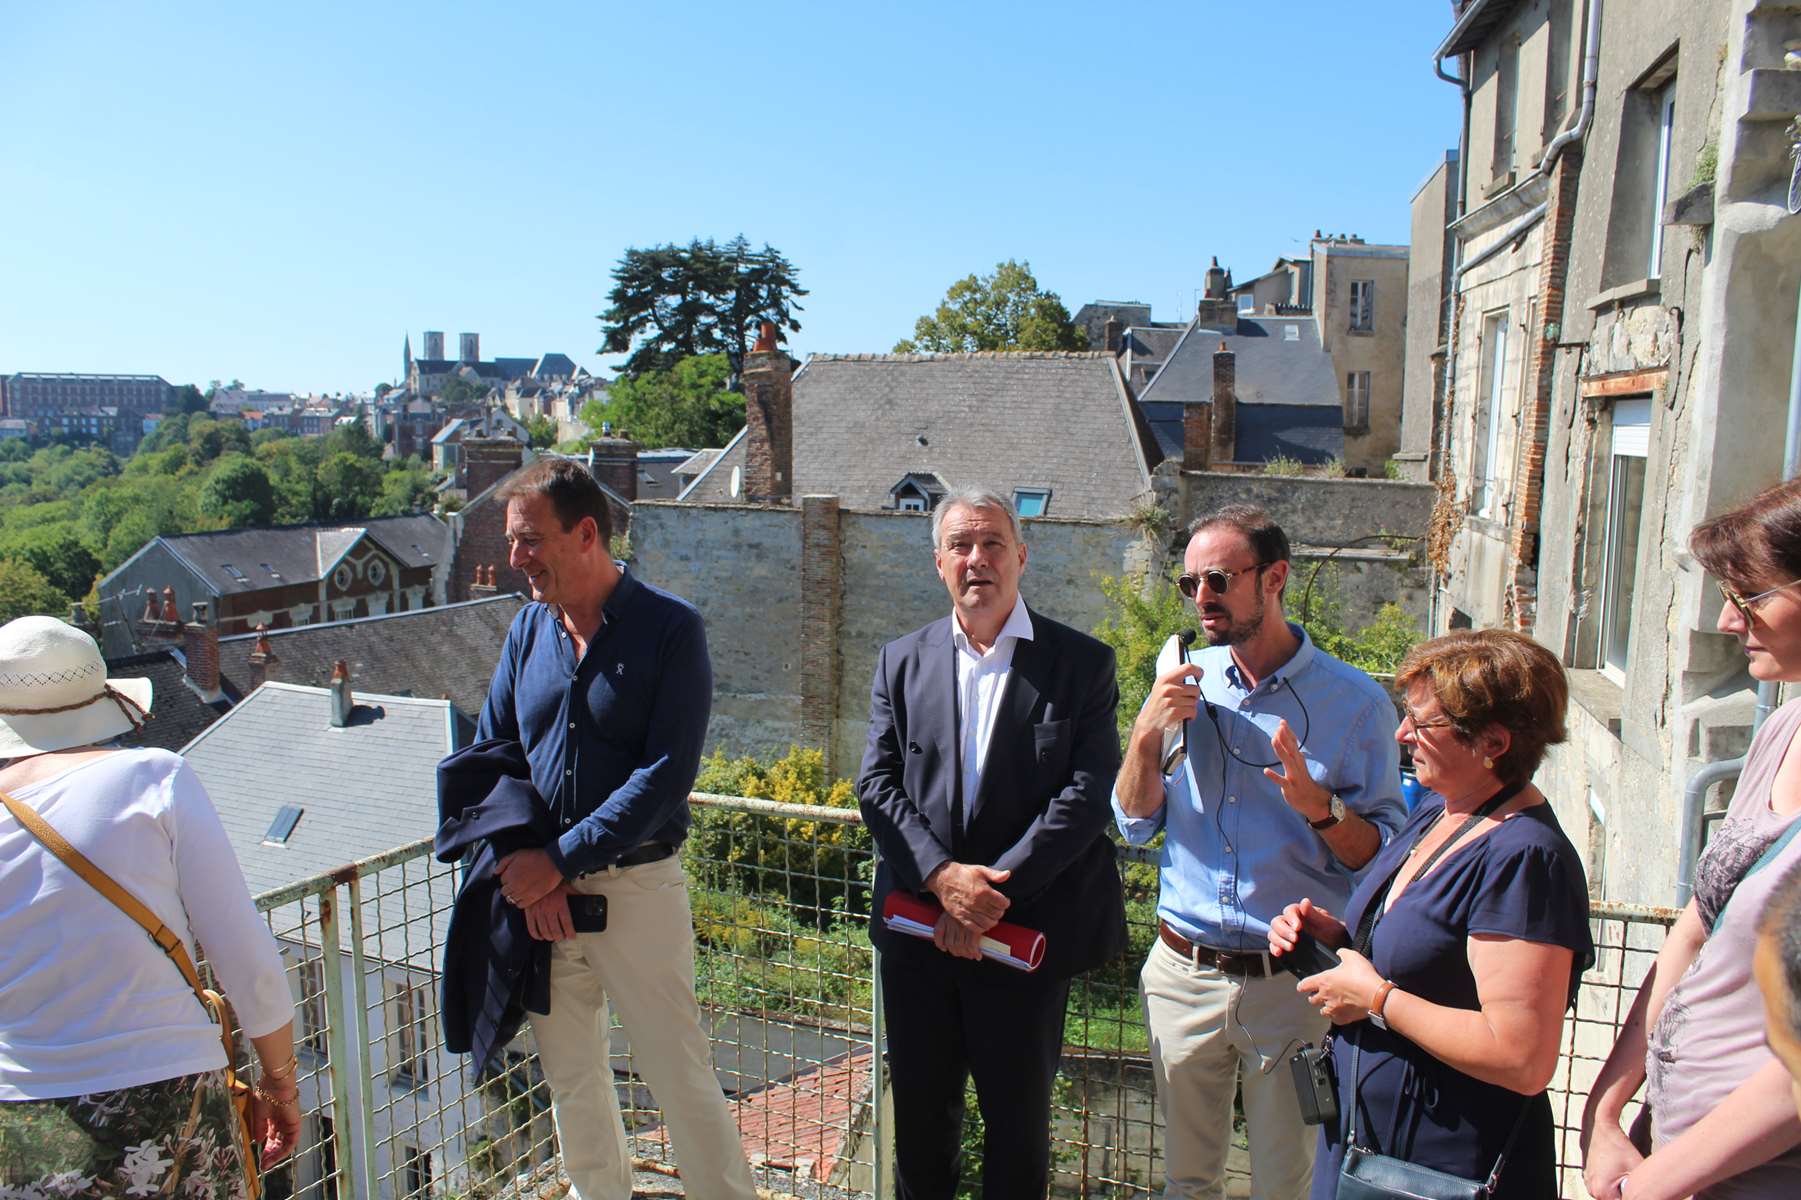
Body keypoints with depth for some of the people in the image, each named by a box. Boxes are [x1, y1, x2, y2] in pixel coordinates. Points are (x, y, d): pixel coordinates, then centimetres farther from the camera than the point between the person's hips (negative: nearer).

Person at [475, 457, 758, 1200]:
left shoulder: (670, 628, -11)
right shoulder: (528, 629, 5)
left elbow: (666, 776, -17)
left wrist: (558, 861, -18)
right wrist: (521, 866, -8)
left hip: (636, 886, -5)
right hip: (537, 889, 5)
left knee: (679, 1073, 3)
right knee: (567, 1072, 18)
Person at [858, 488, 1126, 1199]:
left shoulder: (1082, 663, -4)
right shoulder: (902, 662, 5)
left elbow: (1086, 795, -12)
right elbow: (877, 785, -1)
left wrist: (994, 890, -17)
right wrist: (942, 874, -16)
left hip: (1025, 928, -2)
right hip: (916, 924, 3)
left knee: (1018, 1121, 15)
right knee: (921, 1115, 18)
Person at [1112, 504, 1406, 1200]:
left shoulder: (1354, 701, -8)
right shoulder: (1186, 681, 2)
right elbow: (1135, 823, 3)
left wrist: (1319, 806, -25)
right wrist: (1148, 733, -13)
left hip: (1293, 985, -2)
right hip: (1183, 976, 3)